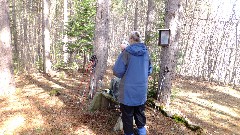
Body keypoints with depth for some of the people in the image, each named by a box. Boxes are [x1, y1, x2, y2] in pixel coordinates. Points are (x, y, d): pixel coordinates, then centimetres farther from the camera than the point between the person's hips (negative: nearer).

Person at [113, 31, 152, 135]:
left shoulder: (127, 52, -14)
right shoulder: (146, 52, 1)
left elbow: (117, 71, -14)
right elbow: (149, 70, 11)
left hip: (128, 90, -5)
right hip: (142, 89, 5)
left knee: (127, 114, 11)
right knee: (139, 111, 24)